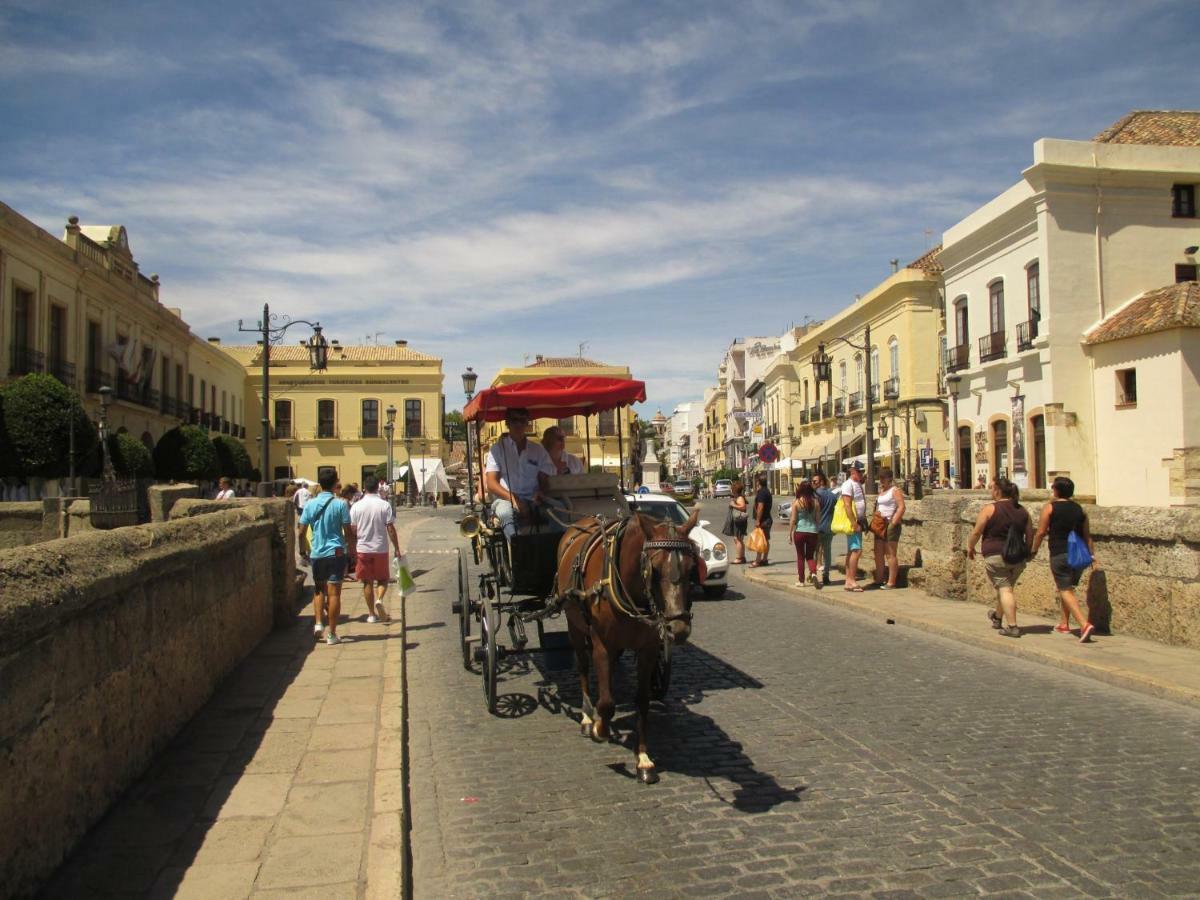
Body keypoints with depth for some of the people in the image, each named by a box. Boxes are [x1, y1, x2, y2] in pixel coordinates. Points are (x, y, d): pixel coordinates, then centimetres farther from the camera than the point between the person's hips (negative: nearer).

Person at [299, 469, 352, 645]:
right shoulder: (340, 504, -7)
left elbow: (302, 530, 2)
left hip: (317, 552, 3)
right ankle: (331, 633, 2)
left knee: (319, 590, 20)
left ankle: (317, 622, 3)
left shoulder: (310, 504, 1)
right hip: (336, 551, -3)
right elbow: (348, 530, -7)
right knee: (334, 592, 1)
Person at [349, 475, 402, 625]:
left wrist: (352, 549, 13)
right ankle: (379, 599, -13)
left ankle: (372, 614, 12)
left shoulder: (356, 506, -3)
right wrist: (397, 549, -2)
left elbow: (353, 531, 0)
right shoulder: (385, 505, -6)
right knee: (383, 578, 14)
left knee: (368, 582, 9)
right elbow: (391, 529, -8)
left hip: (363, 549, 1)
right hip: (381, 549, -1)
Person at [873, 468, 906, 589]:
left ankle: (891, 583, -3)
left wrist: (893, 523, -21)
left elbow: (901, 507, -15)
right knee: (878, 554, 8)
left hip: (890, 525, -8)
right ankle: (878, 580, 14)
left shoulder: (895, 490, -6)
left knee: (890, 554, -6)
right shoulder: (880, 491, 18)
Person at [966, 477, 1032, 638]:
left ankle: (1012, 626, -10)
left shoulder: (990, 509, -10)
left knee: (1004, 589, -4)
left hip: (996, 555, -6)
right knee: (1007, 587, 20)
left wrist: (970, 547, 8)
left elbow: (977, 531, -7)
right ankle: (997, 618, 39)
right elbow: (1030, 535, 11)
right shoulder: (1022, 510, 7)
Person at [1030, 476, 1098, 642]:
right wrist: (1093, 558, 14)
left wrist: (1033, 550, 5)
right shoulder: (1079, 509, 11)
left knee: (1066, 591, -7)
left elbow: (1041, 532, -7)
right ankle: (1064, 624, 27)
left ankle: (1085, 625, -23)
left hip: (1060, 555, -6)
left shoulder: (1049, 508, -3)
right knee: (1067, 588, 20)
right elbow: (1088, 536, 12)